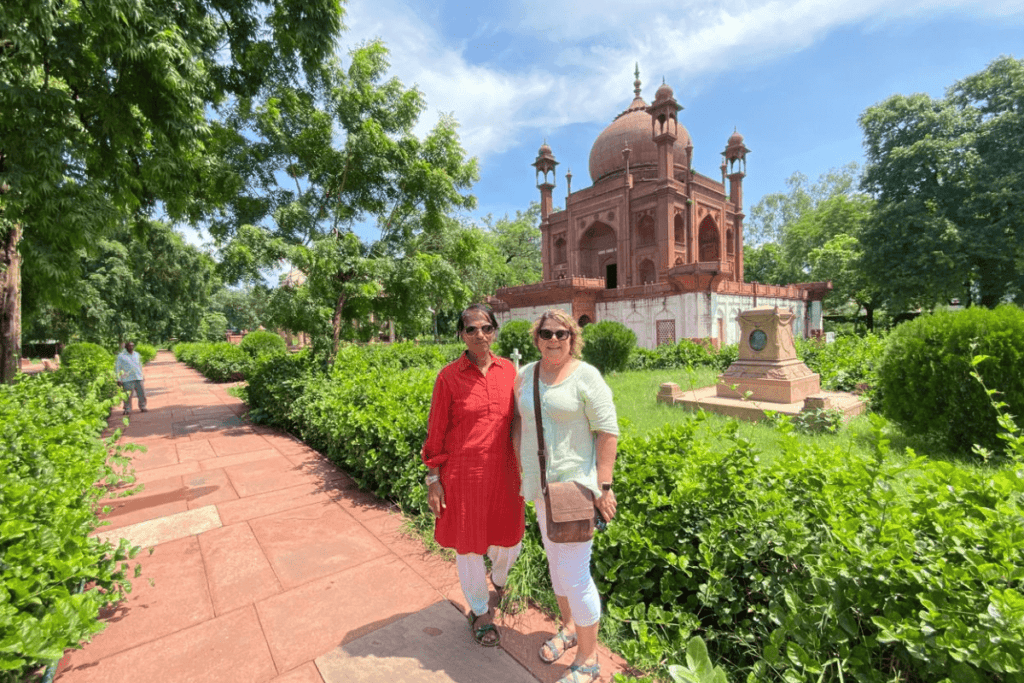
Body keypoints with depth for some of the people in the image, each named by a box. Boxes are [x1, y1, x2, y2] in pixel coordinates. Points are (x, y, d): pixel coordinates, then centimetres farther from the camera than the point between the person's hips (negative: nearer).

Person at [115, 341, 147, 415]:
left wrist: (141, 375, 22)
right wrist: (119, 380, -5)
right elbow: (117, 368, 1)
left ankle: (142, 407, 15)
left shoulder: (137, 354, 14)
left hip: (138, 378, 3)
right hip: (127, 379, -3)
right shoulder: (121, 356, 1)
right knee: (128, 396, -2)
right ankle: (127, 410, 7)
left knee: (142, 394, 3)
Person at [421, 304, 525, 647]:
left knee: (509, 539, 17)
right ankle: (481, 612, 42)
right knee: (468, 544, 13)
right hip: (463, 472, -3)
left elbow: (516, 421, 7)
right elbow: (436, 431, -4)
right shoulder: (449, 376, -10)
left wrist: (524, 467, 10)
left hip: (503, 470, 3)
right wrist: (433, 479, -4)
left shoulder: (508, 370, -1)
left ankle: (499, 581, 54)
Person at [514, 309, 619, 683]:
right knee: (555, 560, 22)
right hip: (542, 484, 6)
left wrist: (603, 485, -15)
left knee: (574, 573, 0)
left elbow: (608, 431, -14)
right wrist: (521, 469, 11)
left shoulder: (586, 376, -14)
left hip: (576, 484, -6)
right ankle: (568, 628, 46)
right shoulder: (525, 375, 3)